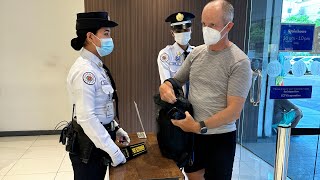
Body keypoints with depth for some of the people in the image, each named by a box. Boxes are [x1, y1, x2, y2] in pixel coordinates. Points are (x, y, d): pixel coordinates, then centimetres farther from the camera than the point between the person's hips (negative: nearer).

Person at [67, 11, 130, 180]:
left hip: (98, 140, 9)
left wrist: (116, 128, 11)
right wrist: (113, 150, -23)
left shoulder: (96, 66, 7)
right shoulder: (84, 70, -22)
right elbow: (86, 118, -27)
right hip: (89, 144, -9)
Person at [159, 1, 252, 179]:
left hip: (220, 137, -5)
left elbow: (234, 111, -20)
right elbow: (176, 80, 11)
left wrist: (199, 126, -25)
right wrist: (165, 86, -12)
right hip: (191, 132, 5)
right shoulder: (196, 52, 1)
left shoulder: (239, 62, -16)